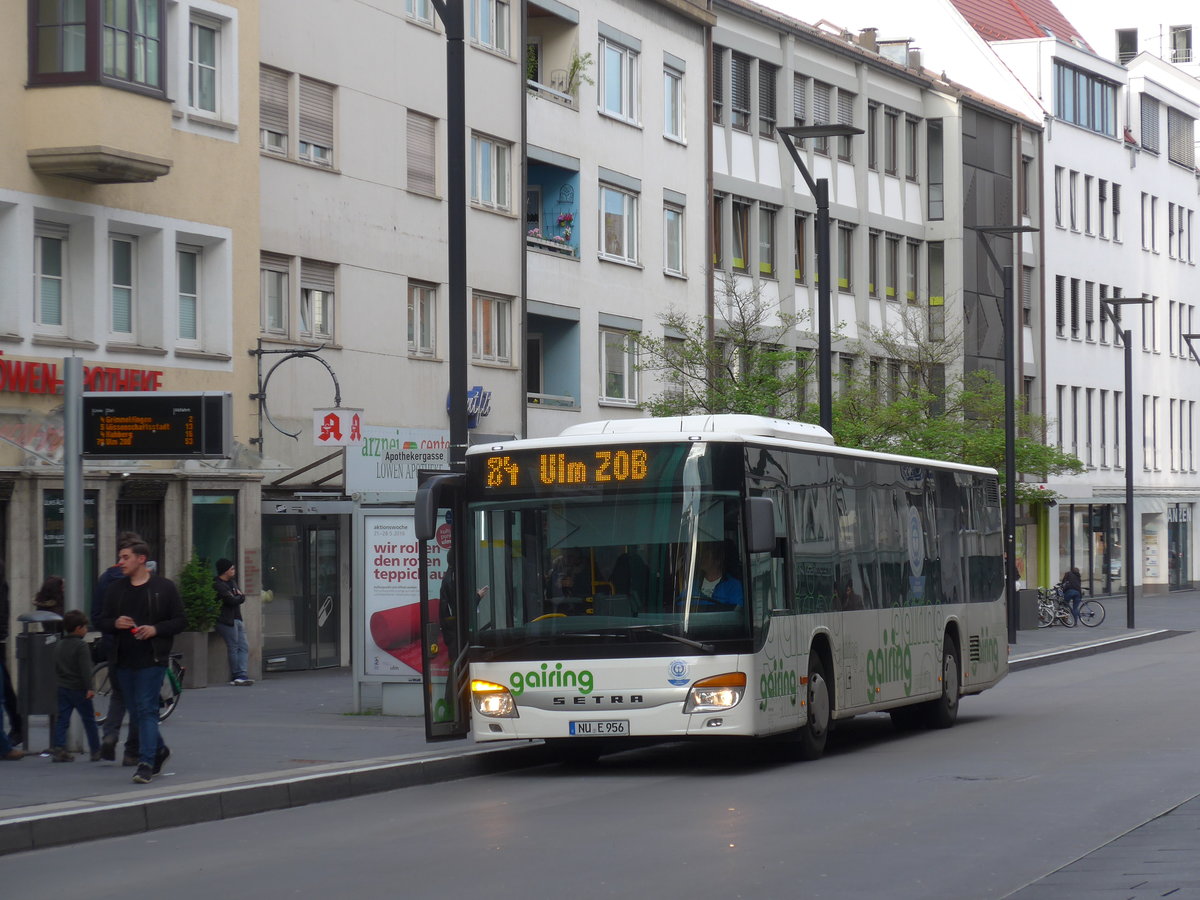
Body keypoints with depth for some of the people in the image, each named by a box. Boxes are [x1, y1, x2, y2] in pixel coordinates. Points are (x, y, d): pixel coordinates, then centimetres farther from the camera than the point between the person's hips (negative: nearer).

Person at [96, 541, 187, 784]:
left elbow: (181, 620, -1)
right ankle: (159, 751, 32)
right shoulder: (117, 589, 12)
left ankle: (146, 763, -15)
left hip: (152, 659, -5)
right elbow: (101, 622, 14)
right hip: (124, 660, 5)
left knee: (146, 709, -12)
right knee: (137, 711, 12)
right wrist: (115, 623, -9)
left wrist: (156, 629, -17)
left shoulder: (164, 587, -1)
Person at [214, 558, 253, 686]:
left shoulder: (231, 582, 20)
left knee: (244, 647, 0)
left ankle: (241, 675, -5)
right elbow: (231, 600, -19)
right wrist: (239, 597, 0)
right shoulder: (218, 585, -13)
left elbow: (242, 597, 17)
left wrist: (238, 597, -5)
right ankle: (236, 676, 0)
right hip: (227, 621, -9)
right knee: (233, 648, -6)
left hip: (238, 619, 9)